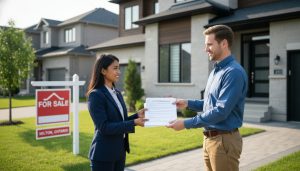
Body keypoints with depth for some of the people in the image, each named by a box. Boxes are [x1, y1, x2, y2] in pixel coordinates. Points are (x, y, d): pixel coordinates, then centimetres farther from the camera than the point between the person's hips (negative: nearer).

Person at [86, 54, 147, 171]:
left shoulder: (117, 93, 10)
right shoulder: (95, 95, -15)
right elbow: (104, 127, -21)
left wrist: (137, 115, -3)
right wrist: (134, 123, -22)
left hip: (119, 151, 8)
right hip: (103, 154, -7)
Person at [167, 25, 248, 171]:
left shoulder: (234, 72, -19)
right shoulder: (215, 71, 12)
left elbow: (221, 111, -25)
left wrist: (186, 124, -23)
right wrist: (188, 103, 7)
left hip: (224, 140, -9)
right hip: (209, 138, 9)